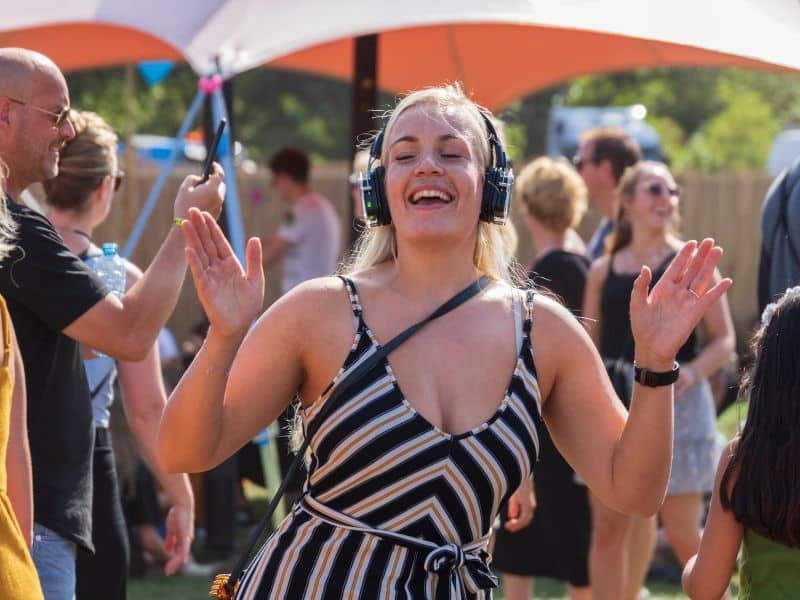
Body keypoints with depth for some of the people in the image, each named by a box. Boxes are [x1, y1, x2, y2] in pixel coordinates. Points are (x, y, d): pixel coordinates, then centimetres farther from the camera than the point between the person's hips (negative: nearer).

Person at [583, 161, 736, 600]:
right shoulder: (603, 271, 8)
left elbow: (724, 339, -2)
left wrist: (692, 371, -20)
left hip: (675, 403, -3)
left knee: (682, 532, -3)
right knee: (608, 528, 4)